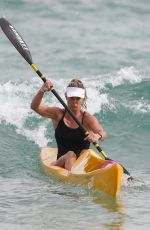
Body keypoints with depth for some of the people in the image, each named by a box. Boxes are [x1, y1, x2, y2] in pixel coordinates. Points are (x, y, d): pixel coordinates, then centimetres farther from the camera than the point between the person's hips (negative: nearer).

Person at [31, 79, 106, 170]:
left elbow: (103, 134, -19)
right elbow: (35, 107, -7)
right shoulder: (58, 114, 6)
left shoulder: (87, 118, -1)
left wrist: (98, 136, -44)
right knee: (70, 155, -31)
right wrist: (42, 91, -27)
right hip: (62, 162, 1)